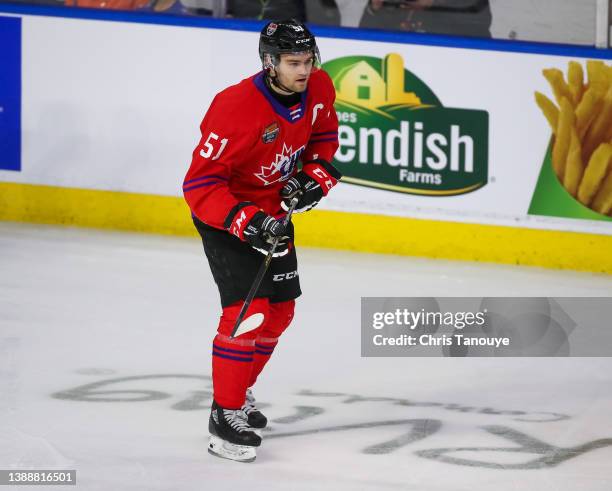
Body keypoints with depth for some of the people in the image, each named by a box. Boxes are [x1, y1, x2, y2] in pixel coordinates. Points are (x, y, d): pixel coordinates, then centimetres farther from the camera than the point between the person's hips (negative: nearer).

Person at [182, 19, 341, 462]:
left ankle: (239, 389, 34)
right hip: (223, 211, -8)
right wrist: (246, 222, -40)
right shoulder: (236, 109, -33)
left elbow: (323, 135, 11)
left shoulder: (320, 89, -12)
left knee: (280, 310, 14)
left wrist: (315, 176, -7)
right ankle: (225, 414, -7)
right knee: (249, 310, -17)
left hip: (274, 206, 8)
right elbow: (200, 184, -31)